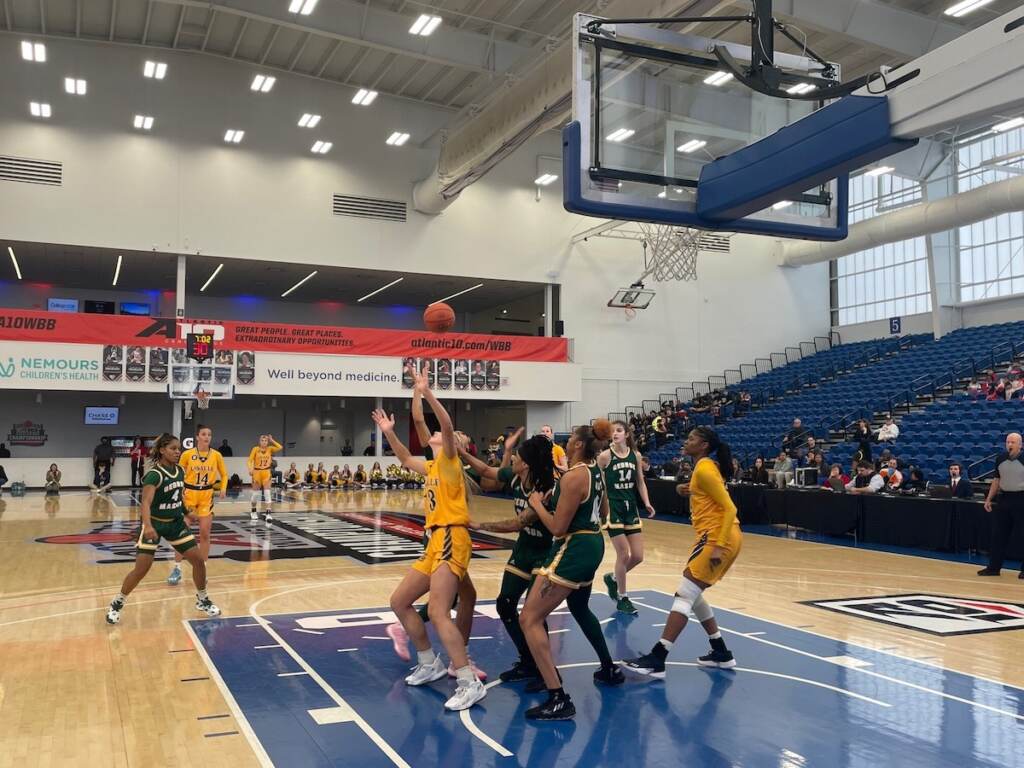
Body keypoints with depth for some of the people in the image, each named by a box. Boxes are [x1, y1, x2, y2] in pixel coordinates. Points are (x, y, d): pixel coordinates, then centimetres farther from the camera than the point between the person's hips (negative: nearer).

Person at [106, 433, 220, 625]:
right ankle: (117, 603, 15)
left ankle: (202, 600, 21)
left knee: (198, 560, 2)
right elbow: (146, 502, -36)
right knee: (141, 569, -8)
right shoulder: (154, 475, -22)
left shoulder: (180, 471, -1)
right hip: (154, 524, -6)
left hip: (176, 522, 6)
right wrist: (147, 526, -51)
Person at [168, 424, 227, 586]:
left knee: (205, 533, 3)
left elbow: (224, 474, 9)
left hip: (207, 496, 1)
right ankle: (177, 568, 13)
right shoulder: (187, 454, -5)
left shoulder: (216, 455, -2)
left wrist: (223, 489, -7)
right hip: (189, 494, -1)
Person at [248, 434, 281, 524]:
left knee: (267, 493, -9)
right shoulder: (255, 449, -5)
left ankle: (268, 513, -11)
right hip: (257, 472, -1)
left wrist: (272, 440, -11)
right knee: (256, 493, 10)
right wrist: (250, 469, -24)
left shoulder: (270, 449, 0)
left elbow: (280, 447, -15)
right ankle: (253, 511, 32)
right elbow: (250, 460, -8)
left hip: (266, 472, 1)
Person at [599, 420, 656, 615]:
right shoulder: (605, 456, -9)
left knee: (638, 556, 4)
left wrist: (647, 503, -1)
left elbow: (640, 482, 11)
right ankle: (622, 599, 14)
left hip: (631, 508, 5)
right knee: (623, 555, -3)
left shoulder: (636, 455, 3)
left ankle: (613, 578, 32)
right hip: (613, 508, -5)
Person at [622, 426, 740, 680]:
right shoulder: (707, 466, 17)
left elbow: (729, 508, -18)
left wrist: (719, 546, -23)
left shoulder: (704, 468, -12)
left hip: (718, 539, -10)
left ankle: (656, 661, -13)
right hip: (717, 538, 10)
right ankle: (721, 653, 24)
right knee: (692, 595, 17)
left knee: (684, 596, -12)